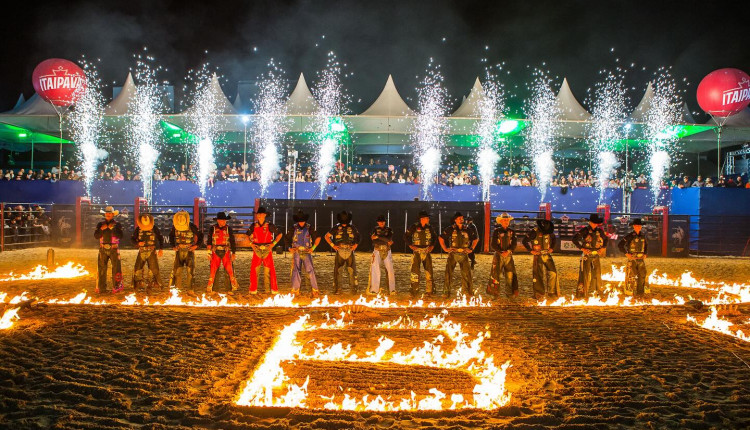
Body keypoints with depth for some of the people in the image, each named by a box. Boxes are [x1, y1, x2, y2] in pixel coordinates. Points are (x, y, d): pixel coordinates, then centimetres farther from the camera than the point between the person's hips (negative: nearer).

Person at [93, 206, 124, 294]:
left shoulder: (117, 225, 4)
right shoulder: (100, 224, 11)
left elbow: (120, 236, -8)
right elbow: (96, 236, 3)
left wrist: (113, 228, -15)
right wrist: (101, 229, -11)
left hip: (114, 249, -2)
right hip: (103, 249, 2)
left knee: (116, 268, -4)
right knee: (101, 268, 3)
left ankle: (117, 287, 4)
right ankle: (101, 288, 9)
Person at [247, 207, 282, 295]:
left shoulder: (270, 226, 0)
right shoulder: (253, 226, 7)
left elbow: (279, 235, 9)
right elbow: (247, 236, 22)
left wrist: (273, 243, 0)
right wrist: (251, 244, 7)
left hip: (267, 250, -2)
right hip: (257, 250, 2)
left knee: (268, 270, -3)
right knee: (254, 269, -1)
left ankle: (269, 289, 5)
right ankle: (253, 290, 7)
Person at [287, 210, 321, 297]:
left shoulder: (309, 228, 1)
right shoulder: (294, 228, 6)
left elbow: (318, 238, 7)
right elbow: (287, 238, 18)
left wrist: (313, 248, 1)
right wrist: (290, 247, 8)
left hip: (306, 252, -2)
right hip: (296, 252, 2)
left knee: (310, 270, -11)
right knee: (296, 271, 3)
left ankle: (315, 290, -8)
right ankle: (295, 290, 13)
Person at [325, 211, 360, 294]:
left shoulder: (352, 228, 8)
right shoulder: (336, 227, 4)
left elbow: (358, 236, 23)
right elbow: (327, 236, 9)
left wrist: (356, 245, 10)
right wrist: (332, 245, 1)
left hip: (350, 251, 1)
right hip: (340, 251, -1)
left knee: (352, 270, -2)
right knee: (337, 270, -3)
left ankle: (353, 288, 6)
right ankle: (336, 289, 3)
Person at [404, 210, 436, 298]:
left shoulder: (429, 227, 6)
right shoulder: (414, 227, -5)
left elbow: (434, 236, 22)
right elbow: (406, 236, 2)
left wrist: (432, 245, 10)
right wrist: (410, 245, -4)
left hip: (427, 251, 3)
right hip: (417, 251, -3)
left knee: (429, 271, 2)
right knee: (415, 271, -4)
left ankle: (429, 291, 11)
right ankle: (415, 292, 5)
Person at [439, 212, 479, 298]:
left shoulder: (467, 230, 7)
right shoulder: (450, 229, 0)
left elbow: (476, 239, 20)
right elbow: (441, 238, 7)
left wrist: (471, 249, 11)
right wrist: (445, 249, 1)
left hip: (463, 254, 2)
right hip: (453, 254, -2)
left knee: (466, 273, 1)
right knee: (448, 272, -2)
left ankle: (468, 291, 11)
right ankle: (446, 292, 5)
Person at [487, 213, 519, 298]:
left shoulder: (512, 232, 9)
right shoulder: (496, 231, 1)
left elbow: (514, 244, 3)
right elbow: (493, 245, -3)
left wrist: (508, 251, -15)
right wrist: (501, 252, -14)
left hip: (509, 255, 2)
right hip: (498, 255, -2)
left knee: (510, 274, 0)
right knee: (495, 274, -4)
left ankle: (510, 293, 11)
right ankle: (495, 293, 5)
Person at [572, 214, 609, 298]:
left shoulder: (599, 231, 8)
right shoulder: (585, 230, -5)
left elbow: (606, 239, 26)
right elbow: (575, 239, -7)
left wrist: (603, 247, 11)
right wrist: (582, 248, -12)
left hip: (596, 255, 5)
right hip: (586, 255, -5)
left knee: (597, 273, 9)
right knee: (585, 274, -8)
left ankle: (596, 291, 23)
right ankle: (581, 292, -5)